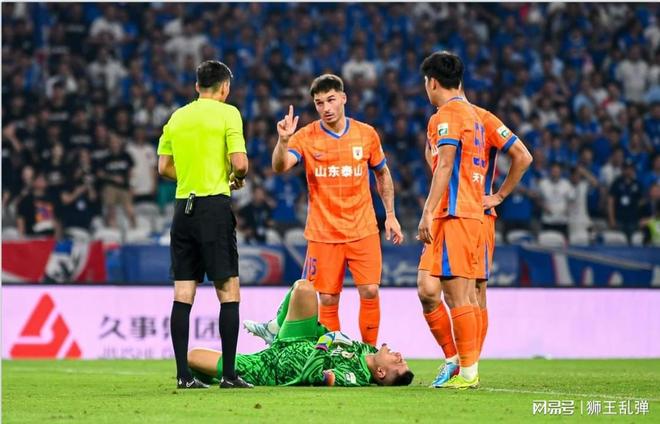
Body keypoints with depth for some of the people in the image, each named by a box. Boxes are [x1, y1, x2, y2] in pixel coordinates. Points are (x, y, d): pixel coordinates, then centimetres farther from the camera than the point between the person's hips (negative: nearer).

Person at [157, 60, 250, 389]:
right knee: (228, 291, -1)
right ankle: (229, 374, -4)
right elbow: (239, 162, -12)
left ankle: (183, 375, 2)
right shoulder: (227, 114, -4)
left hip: (183, 207, 5)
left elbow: (164, 167, 14)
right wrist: (237, 179, 8)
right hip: (215, 206, -5)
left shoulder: (177, 117, 12)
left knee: (183, 293, 4)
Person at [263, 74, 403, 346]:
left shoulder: (367, 134, 2)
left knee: (370, 291, -7)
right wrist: (283, 140, -36)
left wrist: (390, 215, 12)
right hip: (323, 232, -1)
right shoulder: (306, 137, -3)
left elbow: (383, 174, 16)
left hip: (363, 229, 1)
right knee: (328, 300, -1)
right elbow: (279, 167, -18)